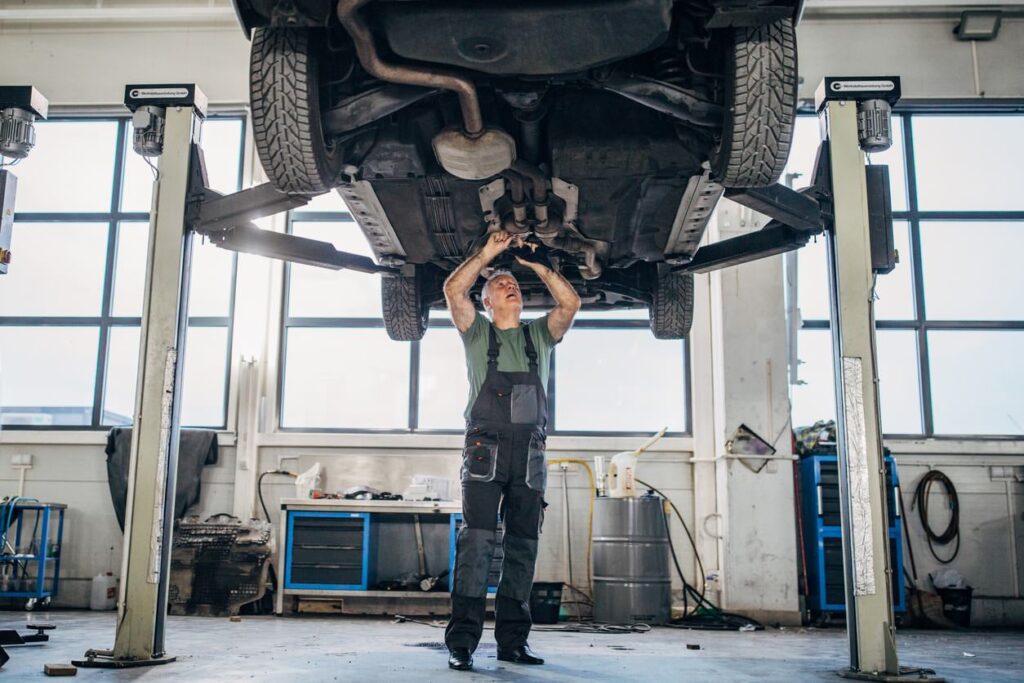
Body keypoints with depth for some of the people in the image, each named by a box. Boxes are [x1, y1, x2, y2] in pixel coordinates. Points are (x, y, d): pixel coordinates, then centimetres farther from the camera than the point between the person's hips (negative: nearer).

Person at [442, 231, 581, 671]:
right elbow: (453, 290, -1)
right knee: (477, 541, -12)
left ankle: (512, 641, 10)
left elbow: (570, 303, 6)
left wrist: (536, 264, 9)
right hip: (485, 449, -3)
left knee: (522, 547, 4)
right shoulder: (477, 334, 14)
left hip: (530, 454, 3)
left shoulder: (539, 335, 20)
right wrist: (488, 252, 3)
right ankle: (461, 642, -11)